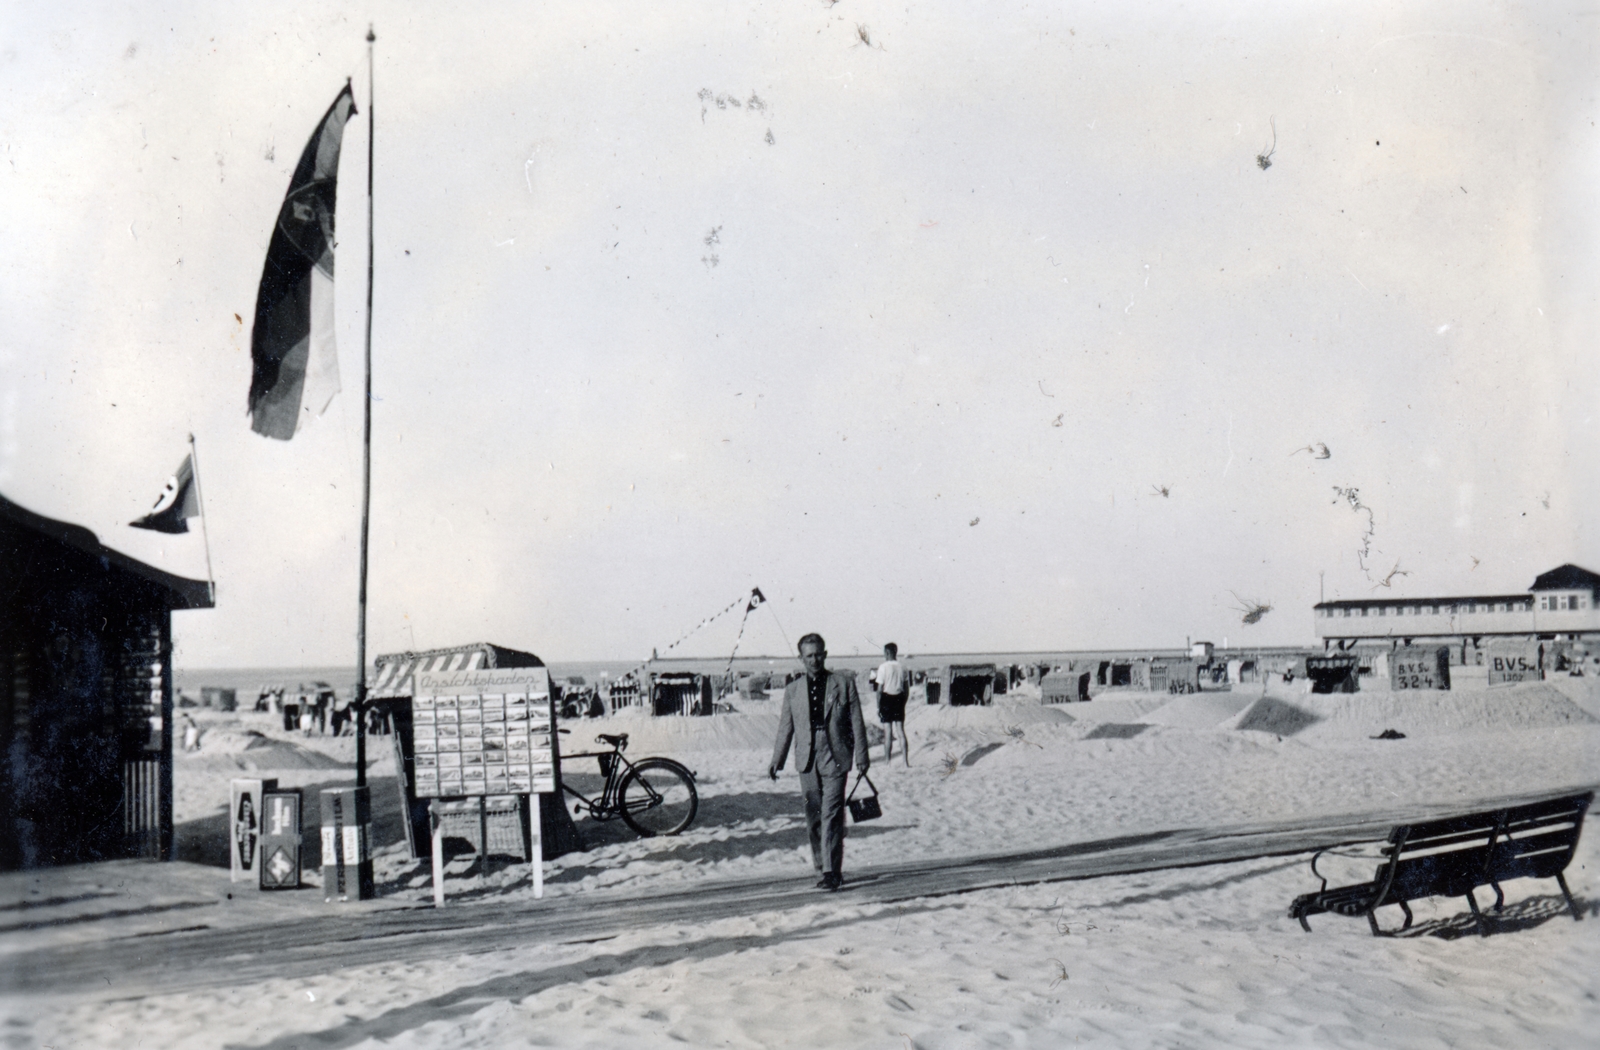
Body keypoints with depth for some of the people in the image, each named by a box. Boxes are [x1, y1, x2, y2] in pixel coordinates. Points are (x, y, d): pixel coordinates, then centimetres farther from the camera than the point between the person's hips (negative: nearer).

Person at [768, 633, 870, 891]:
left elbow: (857, 723, 4)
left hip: (835, 759, -3)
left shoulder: (844, 684, 4)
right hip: (807, 762, 3)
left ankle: (832, 872, -8)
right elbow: (785, 728, 13)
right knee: (813, 819, 8)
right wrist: (777, 760, 6)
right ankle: (823, 867, 22)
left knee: (831, 817, -9)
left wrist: (862, 757, -1)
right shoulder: (792, 690, 11)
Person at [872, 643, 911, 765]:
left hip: (887, 699, -4)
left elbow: (880, 689, -10)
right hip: (899, 699, 4)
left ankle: (887, 761, 3)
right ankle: (906, 761, 7)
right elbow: (907, 689, 8)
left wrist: (878, 706, -4)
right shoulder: (902, 667, 4)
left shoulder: (883, 667, -10)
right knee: (901, 731, 7)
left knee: (888, 732, 0)